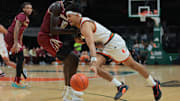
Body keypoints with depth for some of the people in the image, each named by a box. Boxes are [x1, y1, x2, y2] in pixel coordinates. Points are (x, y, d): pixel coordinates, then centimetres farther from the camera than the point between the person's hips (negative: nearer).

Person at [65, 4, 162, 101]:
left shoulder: (85, 25, -25)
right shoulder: (82, 23, 5)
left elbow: (91, 44, -41)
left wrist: (94, 62, -52)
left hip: (114, 42, -9)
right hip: (106, 46, 9)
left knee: (132, 64, 4)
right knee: (95, 67, -9)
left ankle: (154, 84, 23)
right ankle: (120, 86, -1)